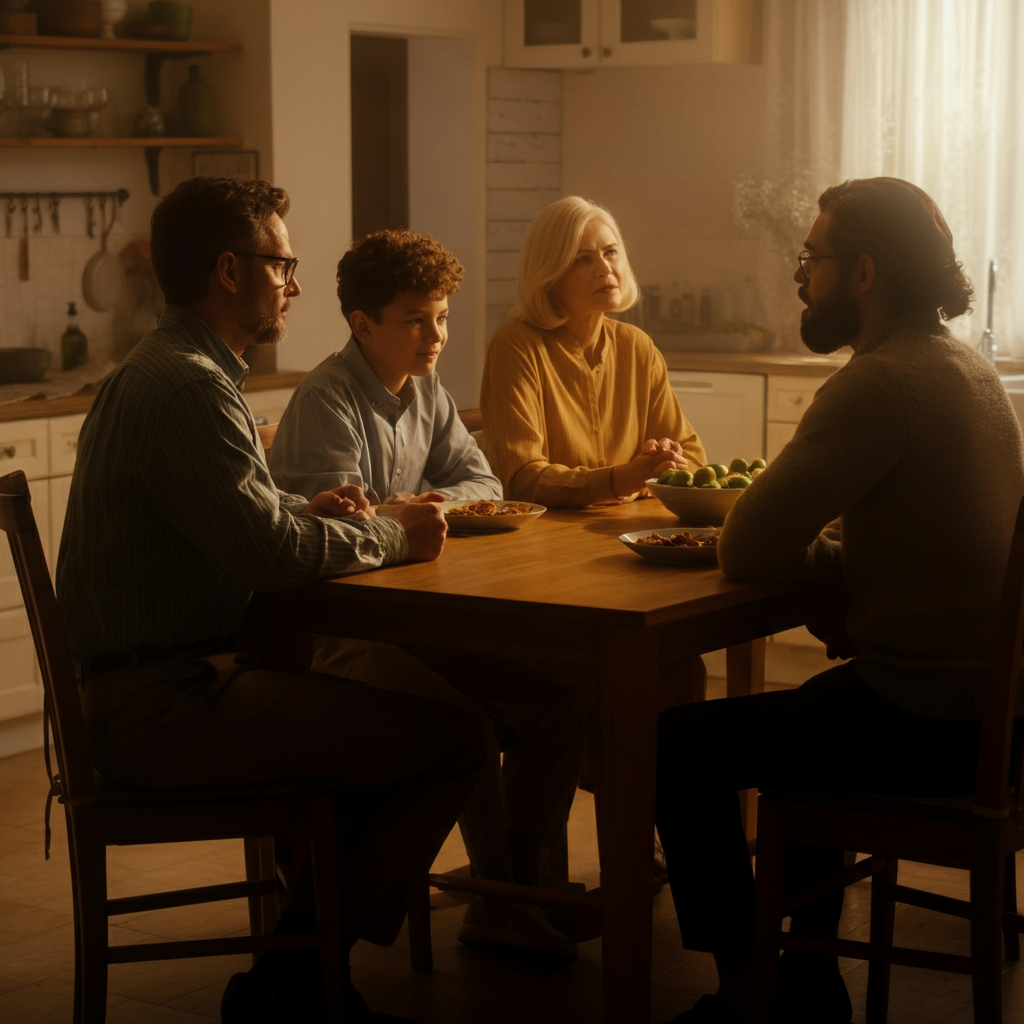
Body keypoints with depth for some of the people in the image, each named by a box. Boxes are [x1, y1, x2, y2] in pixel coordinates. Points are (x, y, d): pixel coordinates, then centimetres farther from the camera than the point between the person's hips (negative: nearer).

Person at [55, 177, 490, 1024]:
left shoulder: (159, 371, 17)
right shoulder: (187, 387, -18)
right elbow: (270, 554, -24)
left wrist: (306, 511, 9)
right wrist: (390, 536, -7)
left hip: (157, 679, 11)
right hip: (162, 706, -11)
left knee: (395, 713, 19)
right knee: (452, 741, -12)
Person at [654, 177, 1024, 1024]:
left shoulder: (882, 383, -20)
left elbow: (748, 553, -22)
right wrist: (821, 549, 2)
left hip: (924, 726, -10)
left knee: (678, 747, 3)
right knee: (800, 714, 33)